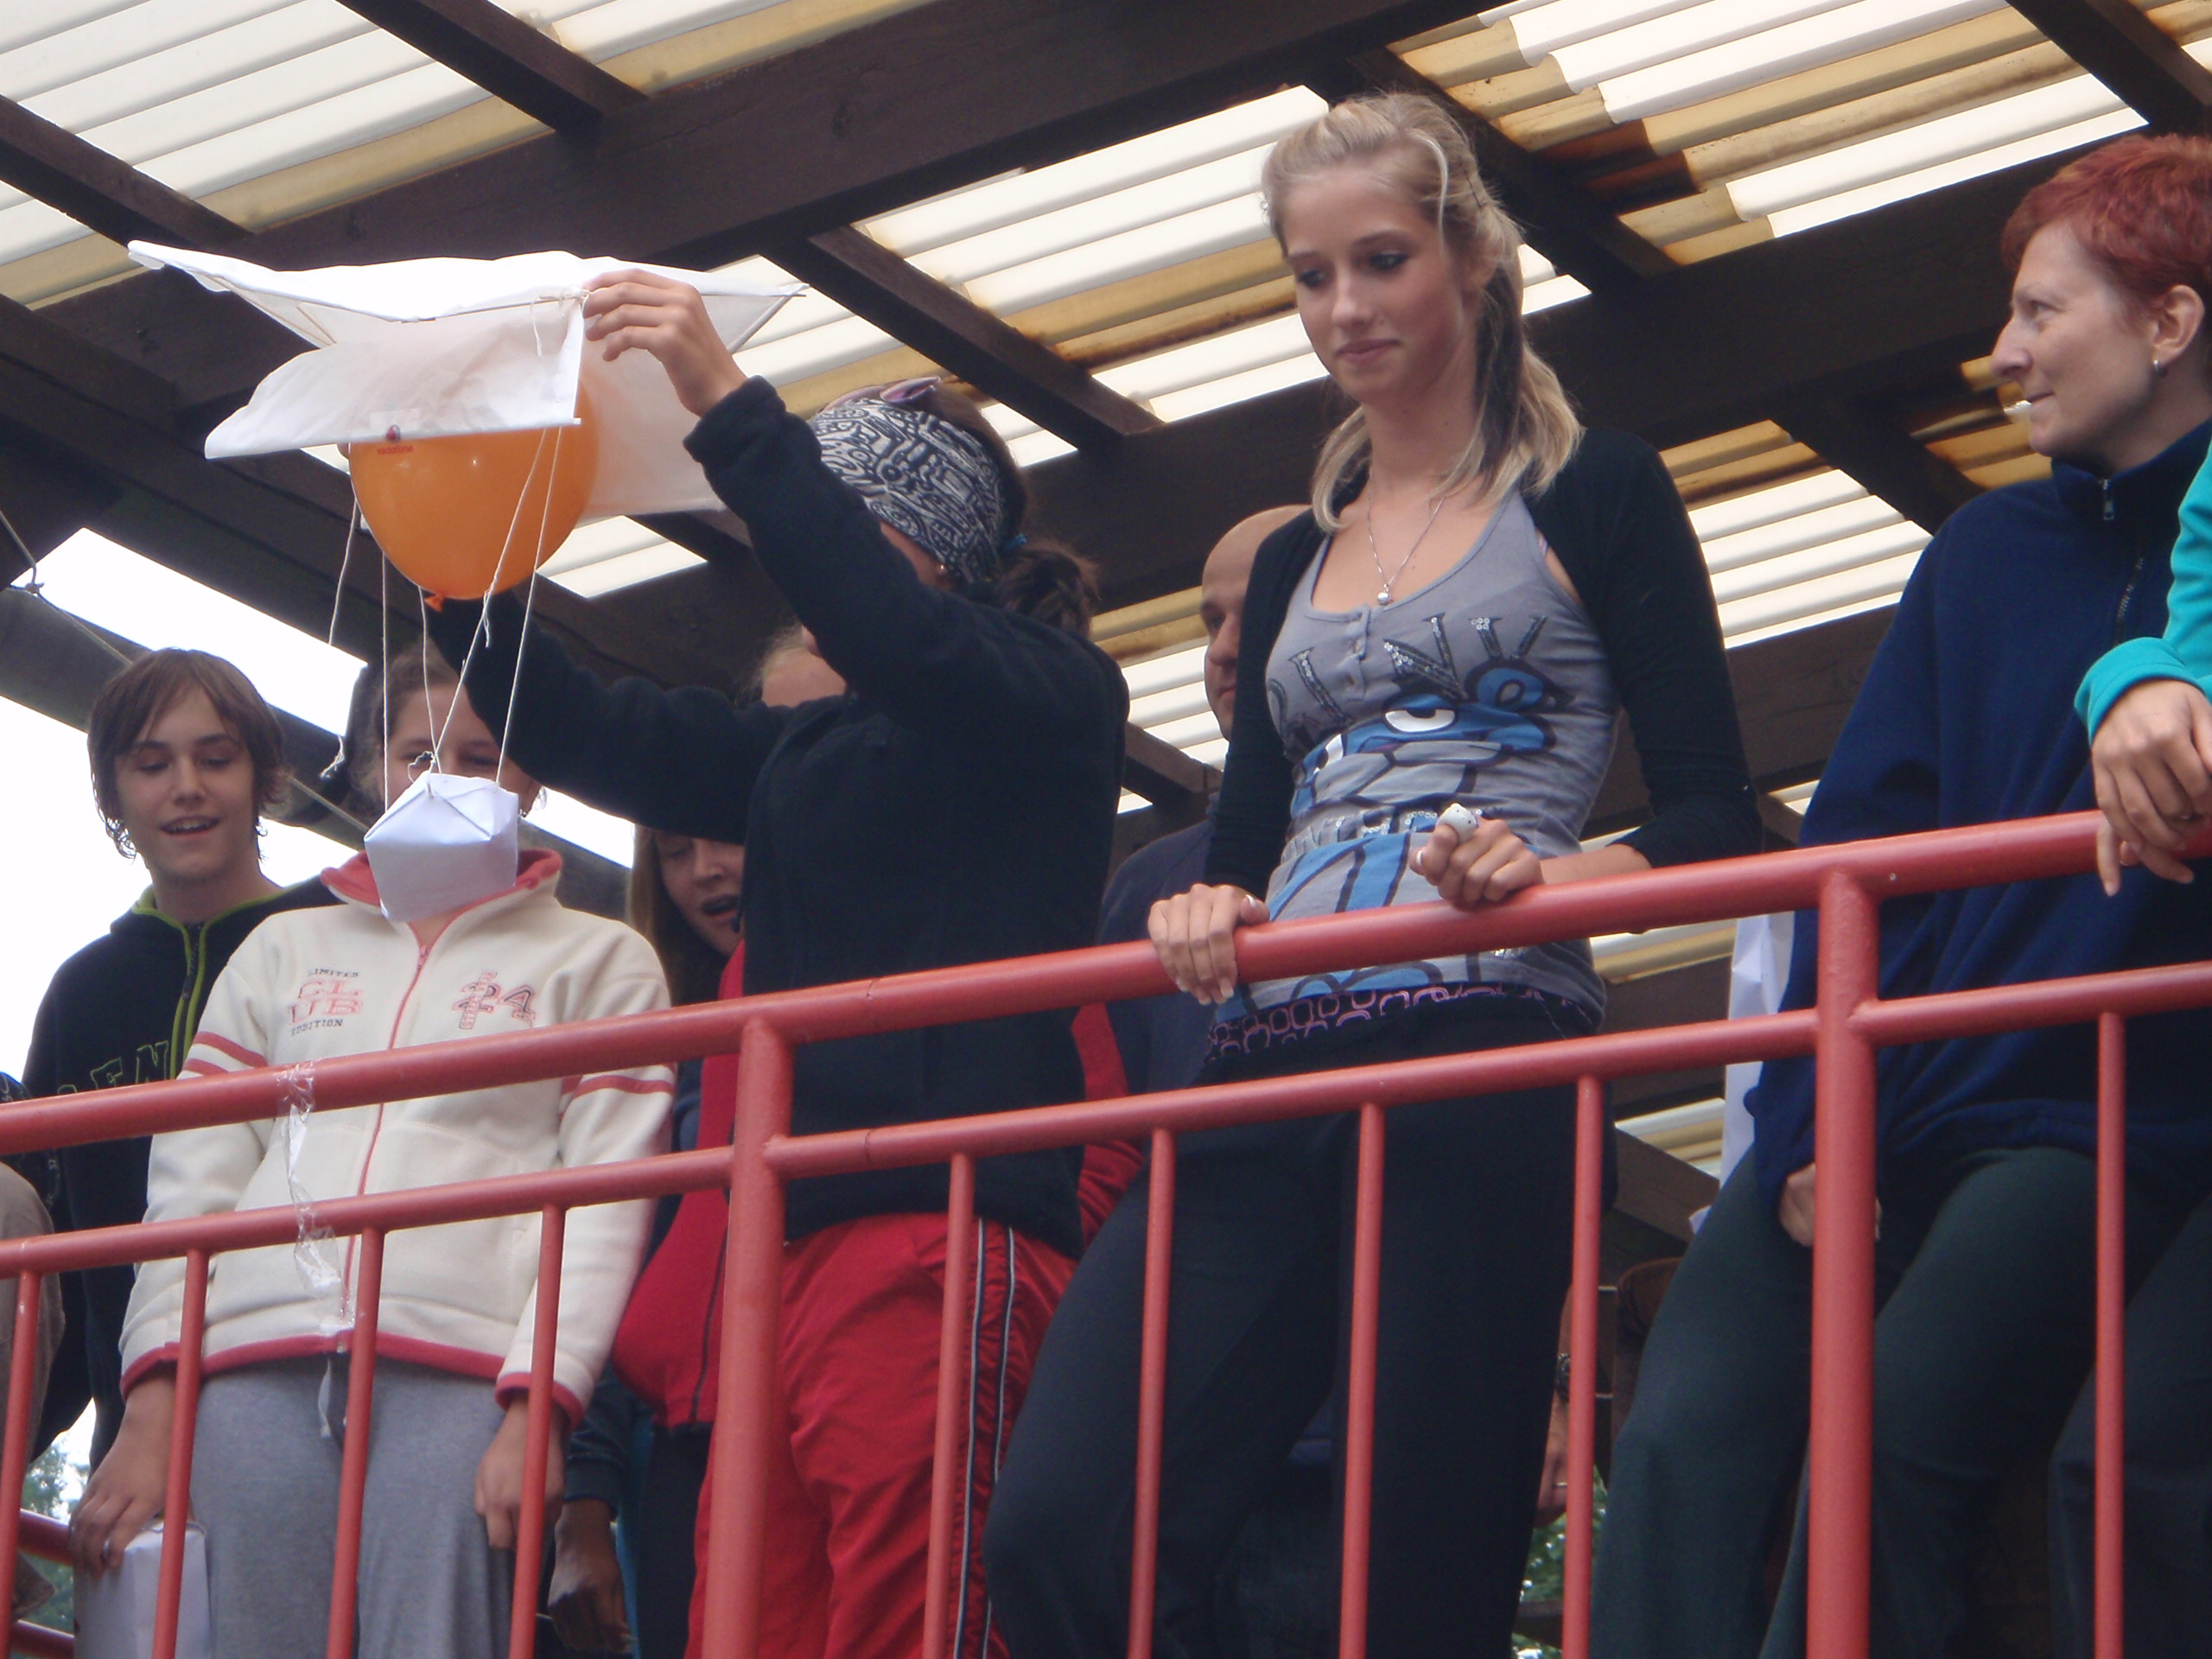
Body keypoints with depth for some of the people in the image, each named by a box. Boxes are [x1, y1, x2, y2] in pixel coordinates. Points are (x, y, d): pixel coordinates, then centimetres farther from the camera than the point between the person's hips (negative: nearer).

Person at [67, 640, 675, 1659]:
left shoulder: (599, 962, 18)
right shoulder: (286, 949, 26)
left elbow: (605, 1203, 6)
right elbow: (191, 1183, 18)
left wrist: (539, 1403, -9)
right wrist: (151, 1402, 4)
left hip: (461, 1372, -3)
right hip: (256, 1366, 3)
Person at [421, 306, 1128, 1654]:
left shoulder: (1055, 694, 5)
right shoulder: (806, 748, 29)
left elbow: (902, 644, -14)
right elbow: (587, 733, 26)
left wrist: (731, 408, -18)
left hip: (941, 1241, -8)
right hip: (785, 1248, 8)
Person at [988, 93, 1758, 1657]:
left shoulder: (1590, 496, 9)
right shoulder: (1291, 562, 25)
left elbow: (1716, 819, 2)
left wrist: (1556, 873, -18)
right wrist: (1208, 914, 0)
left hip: (1485, 1063, -5)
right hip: (1269, 1075, 5)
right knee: (1056, 1529, -13)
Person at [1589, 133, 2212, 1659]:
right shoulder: (1986, 556, 18)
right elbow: (1866, 836, 10)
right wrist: (1812, 1116, -2)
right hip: (1884, 1101, 5)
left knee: (1894, 1461, -24)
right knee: (1683, 1444, -16)